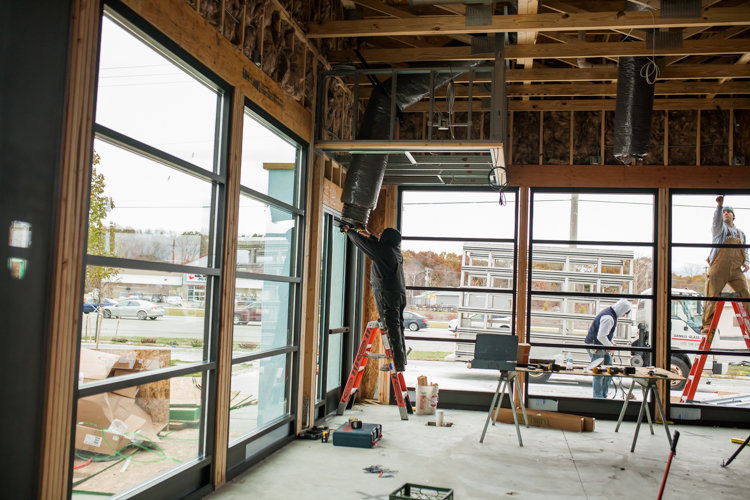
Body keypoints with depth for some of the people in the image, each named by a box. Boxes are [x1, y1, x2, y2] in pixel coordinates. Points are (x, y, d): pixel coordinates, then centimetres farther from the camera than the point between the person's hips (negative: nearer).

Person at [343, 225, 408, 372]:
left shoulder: (382, 250, -8)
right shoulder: (396, 251, 15)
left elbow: (360, 241, 1)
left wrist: (349, 231, 17)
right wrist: (369, 236, 47)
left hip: (387, 294, -8)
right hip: (400, 293, 8)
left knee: (391, 328, -8)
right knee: (397, 327, 11)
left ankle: (398, 362, -10)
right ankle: (402, 361, 13)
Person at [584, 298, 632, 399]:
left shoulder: (611, 314, 10)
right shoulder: (608, 318, -23)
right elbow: (601, 336, -28)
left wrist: (612, 342, 12)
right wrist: (610, 346, -15)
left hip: (602, 346, 10)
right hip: (595, 346, -10)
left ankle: (603, 395, 21)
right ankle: (598, 397, 4)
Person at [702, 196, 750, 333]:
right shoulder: (719, 228, 11)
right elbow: (716, 220, -11)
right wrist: (719, 206, -27)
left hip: (736, 269, 4)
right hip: (718, 268, -4)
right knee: (712, 296, -7)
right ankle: (707, 325, -4)